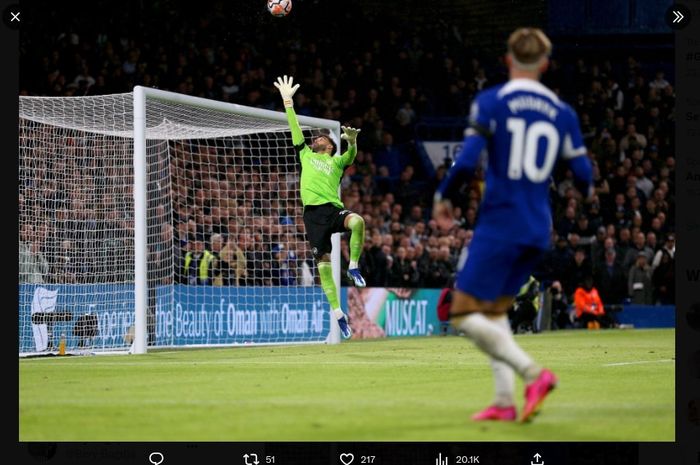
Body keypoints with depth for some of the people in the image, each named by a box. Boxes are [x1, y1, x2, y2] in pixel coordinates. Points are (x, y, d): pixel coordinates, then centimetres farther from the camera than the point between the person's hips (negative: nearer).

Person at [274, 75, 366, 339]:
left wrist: (352, 141, -25)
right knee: (323, 264, -3)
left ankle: (354, 267, -16)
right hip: (313, 213, 2)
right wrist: (288, 101, 18)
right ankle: (337, 313, 1)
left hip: (333, 208, -2)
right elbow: (295, 128, 22)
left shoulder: (336, 161, 17)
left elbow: (351, 155, -4)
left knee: (357, 222, -34)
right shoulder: (306, 155, 24)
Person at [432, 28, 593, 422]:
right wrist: (588, 189, 32)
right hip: (539, 230, 6)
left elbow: (467, 162, -15)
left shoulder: (491, 102, -6)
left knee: (465, 314, -3)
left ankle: (532, 373, -21)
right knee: (493, 310, 18)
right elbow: (583, 175, 8)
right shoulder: (562, 112, 6)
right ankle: (505, 401, 7)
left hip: (500, 224, -6)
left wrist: (442, 197, 2)